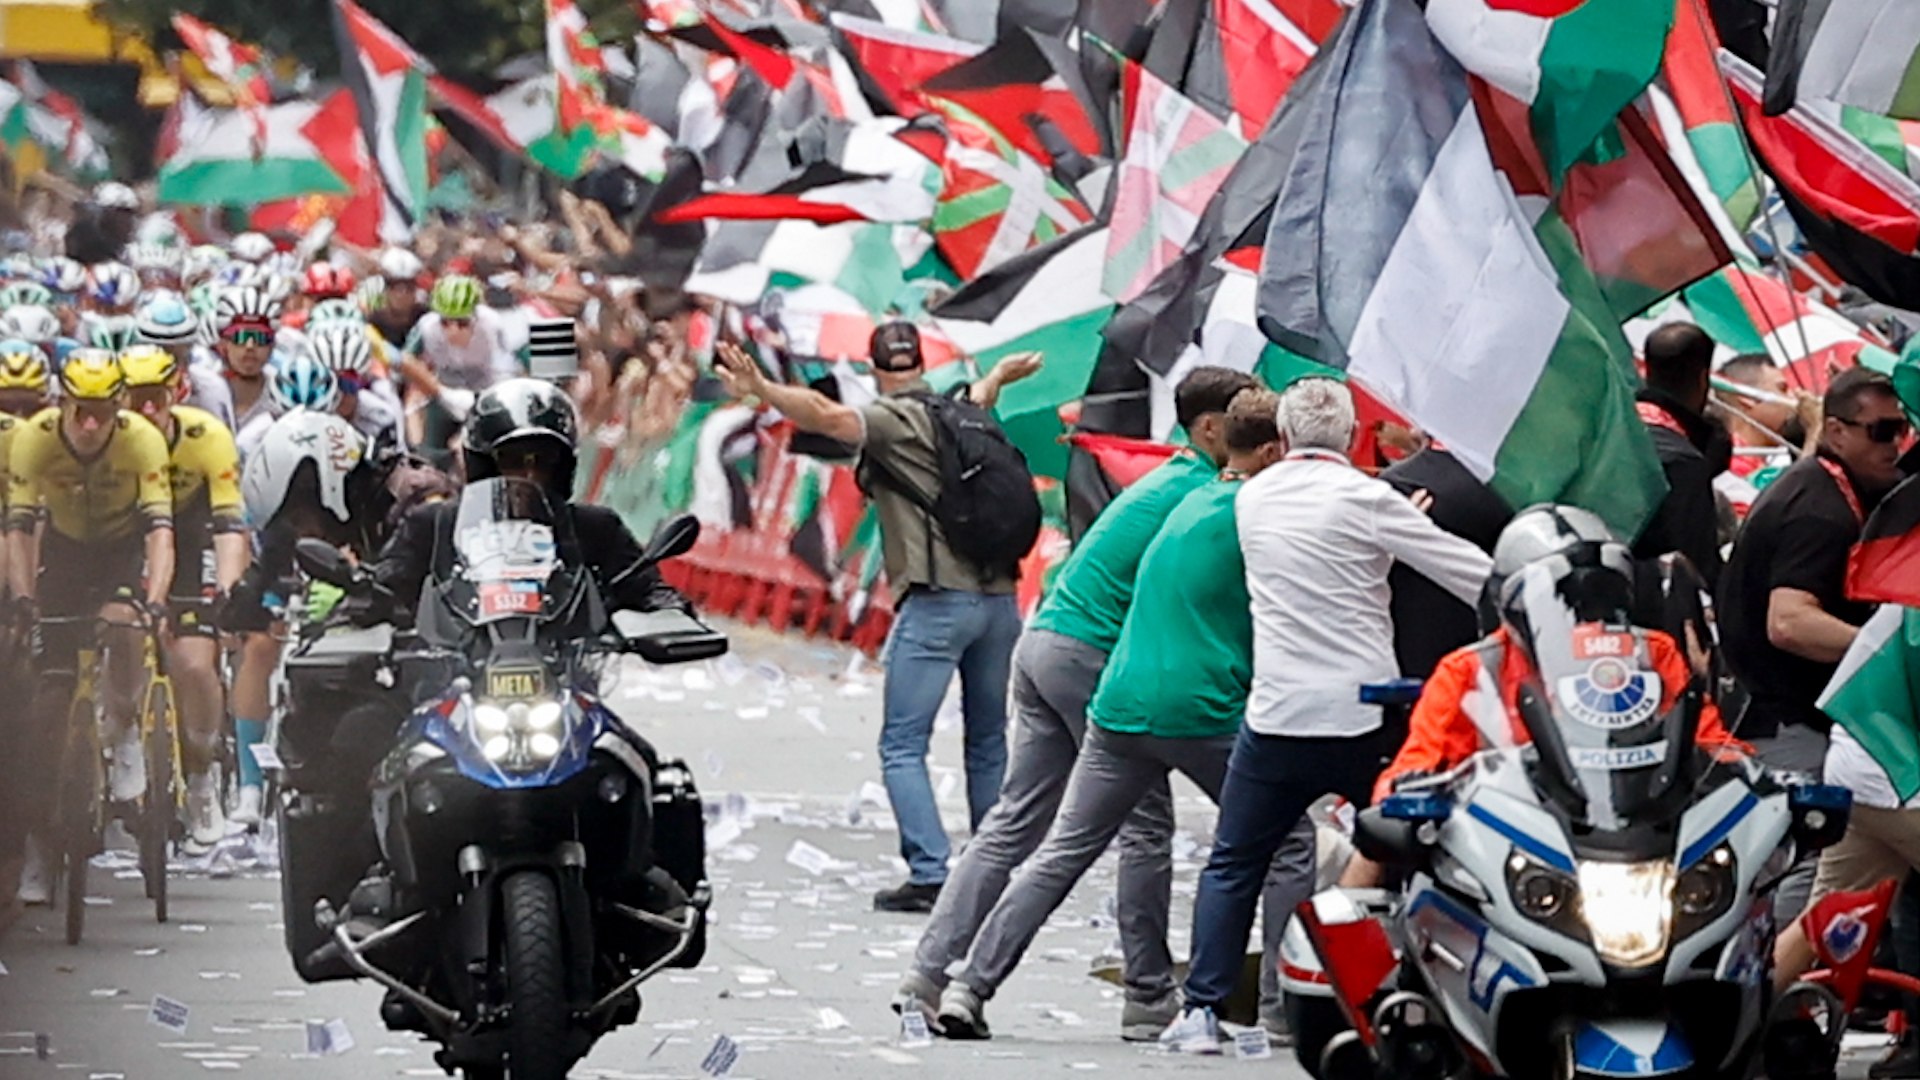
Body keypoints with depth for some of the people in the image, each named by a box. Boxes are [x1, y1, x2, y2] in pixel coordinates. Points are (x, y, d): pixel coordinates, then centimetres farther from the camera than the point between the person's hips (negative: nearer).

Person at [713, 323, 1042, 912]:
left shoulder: (894, 421, -5)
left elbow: (826, 415, -24)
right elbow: (977, 396, 41)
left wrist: (761, 389, -35)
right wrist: (999, 375, 64)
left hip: (937, 601, -7)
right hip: (999, 597, 7)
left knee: (902, 746, -4)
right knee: (988, 745, 17)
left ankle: (930, 874, -15)